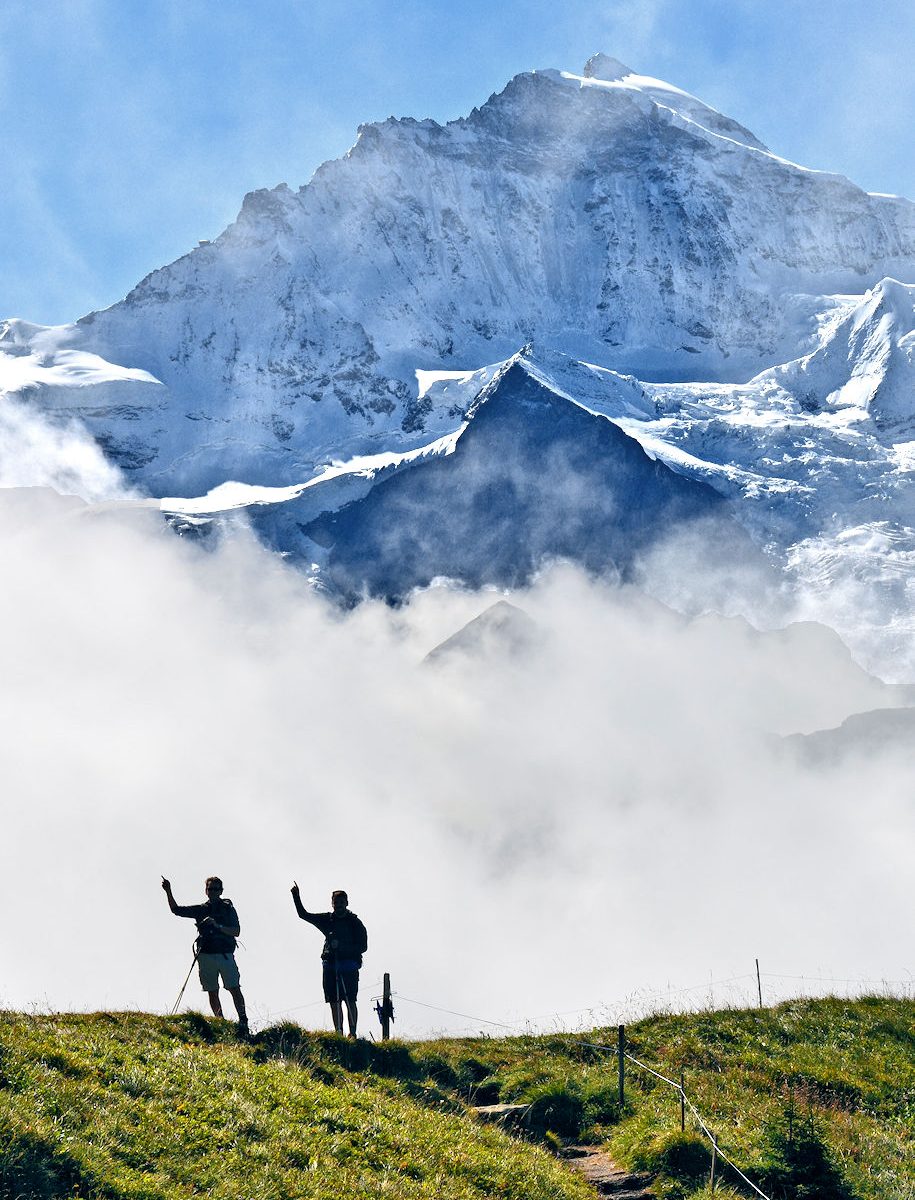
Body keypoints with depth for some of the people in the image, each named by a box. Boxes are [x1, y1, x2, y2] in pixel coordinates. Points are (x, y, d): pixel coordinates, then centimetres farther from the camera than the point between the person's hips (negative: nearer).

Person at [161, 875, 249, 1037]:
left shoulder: (228, 908, 6)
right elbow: (176, 910, 15)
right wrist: (168, 892, 2)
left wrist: (217, 926, -17)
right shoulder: (200, 910, 15)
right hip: (205, 955, 4)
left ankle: (243, 1022, -14)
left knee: (235, 989, -13)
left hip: (225, 955, -4)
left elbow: (236, 931, -4)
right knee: (212, 992, 2)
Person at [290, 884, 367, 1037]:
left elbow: (363, 946, -2)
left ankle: (353, 1033, -10)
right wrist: (296, 897, 5)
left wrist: (342, 947, -14)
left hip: (349, 966, -4)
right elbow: (303, 914, 17)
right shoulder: (327, 919, 12)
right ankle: (338, 1033, 9)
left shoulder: (355, 922, 1)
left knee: (350, 1000, -10)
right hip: (330, 964, 4)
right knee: (334, 1002, 4)